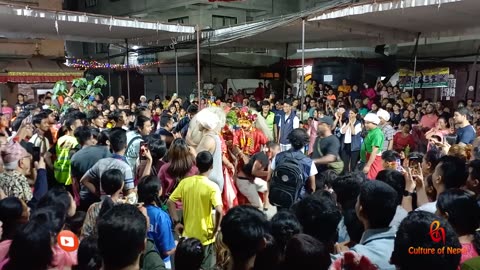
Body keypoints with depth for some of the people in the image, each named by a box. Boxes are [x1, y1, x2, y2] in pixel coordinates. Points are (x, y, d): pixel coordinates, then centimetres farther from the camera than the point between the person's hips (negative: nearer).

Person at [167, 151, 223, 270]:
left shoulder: (185, 182, -4)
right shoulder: (212, 187, -17)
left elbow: (170, 202, -2)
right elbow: (219, 211, -28)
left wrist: (176, 222, 4)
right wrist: (216, 228, -13)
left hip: (188, 235, 4)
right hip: (205, 237, -4)